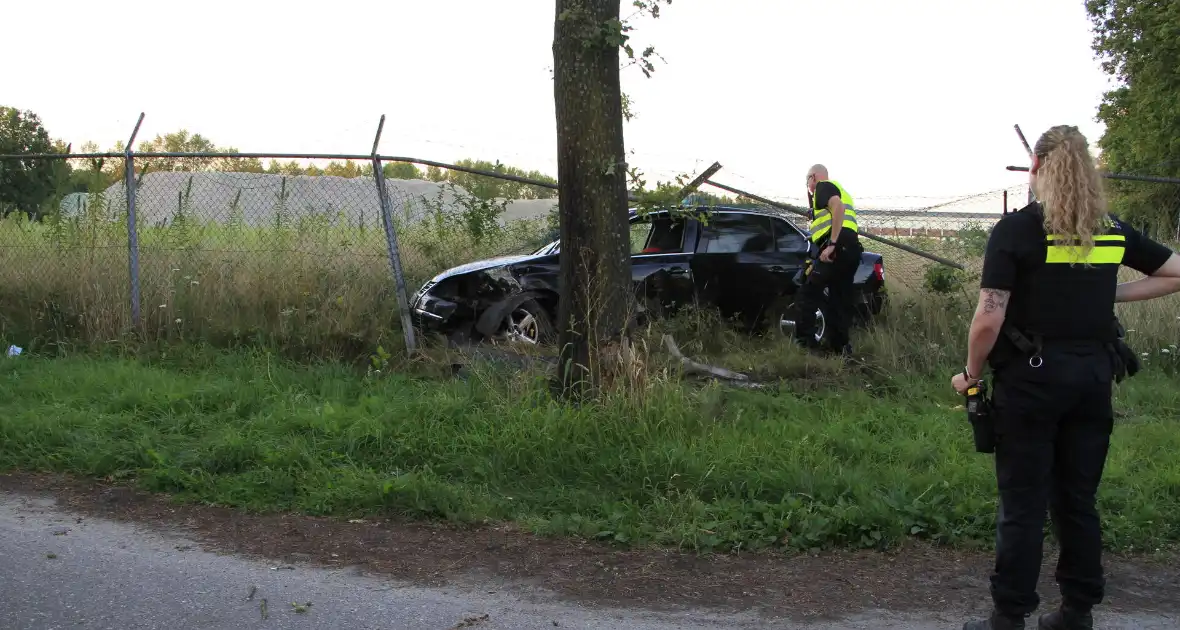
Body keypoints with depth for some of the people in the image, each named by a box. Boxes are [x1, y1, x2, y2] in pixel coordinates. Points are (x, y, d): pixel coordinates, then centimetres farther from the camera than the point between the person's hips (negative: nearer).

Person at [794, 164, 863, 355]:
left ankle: (804, 342, -14)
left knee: (808, 294, -7)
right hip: (851, 250, 9)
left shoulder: (823, 186, 4)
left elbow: (837, 207, -17)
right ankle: (839, 346, 5)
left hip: (837, 248, -9)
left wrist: (832, 244, -22)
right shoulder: (839, 191, 33)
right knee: (840, 301, 9)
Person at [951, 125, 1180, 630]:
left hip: (1031, 378, -5)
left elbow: (989, 319, -16)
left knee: (1022, 504, 2)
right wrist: (1110, 294, 11)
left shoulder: (1017, 229, -10)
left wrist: (972, 373, -1)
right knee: (1079, 499, 14)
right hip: (1093, 378, 5)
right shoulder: (1112, 230, 5)